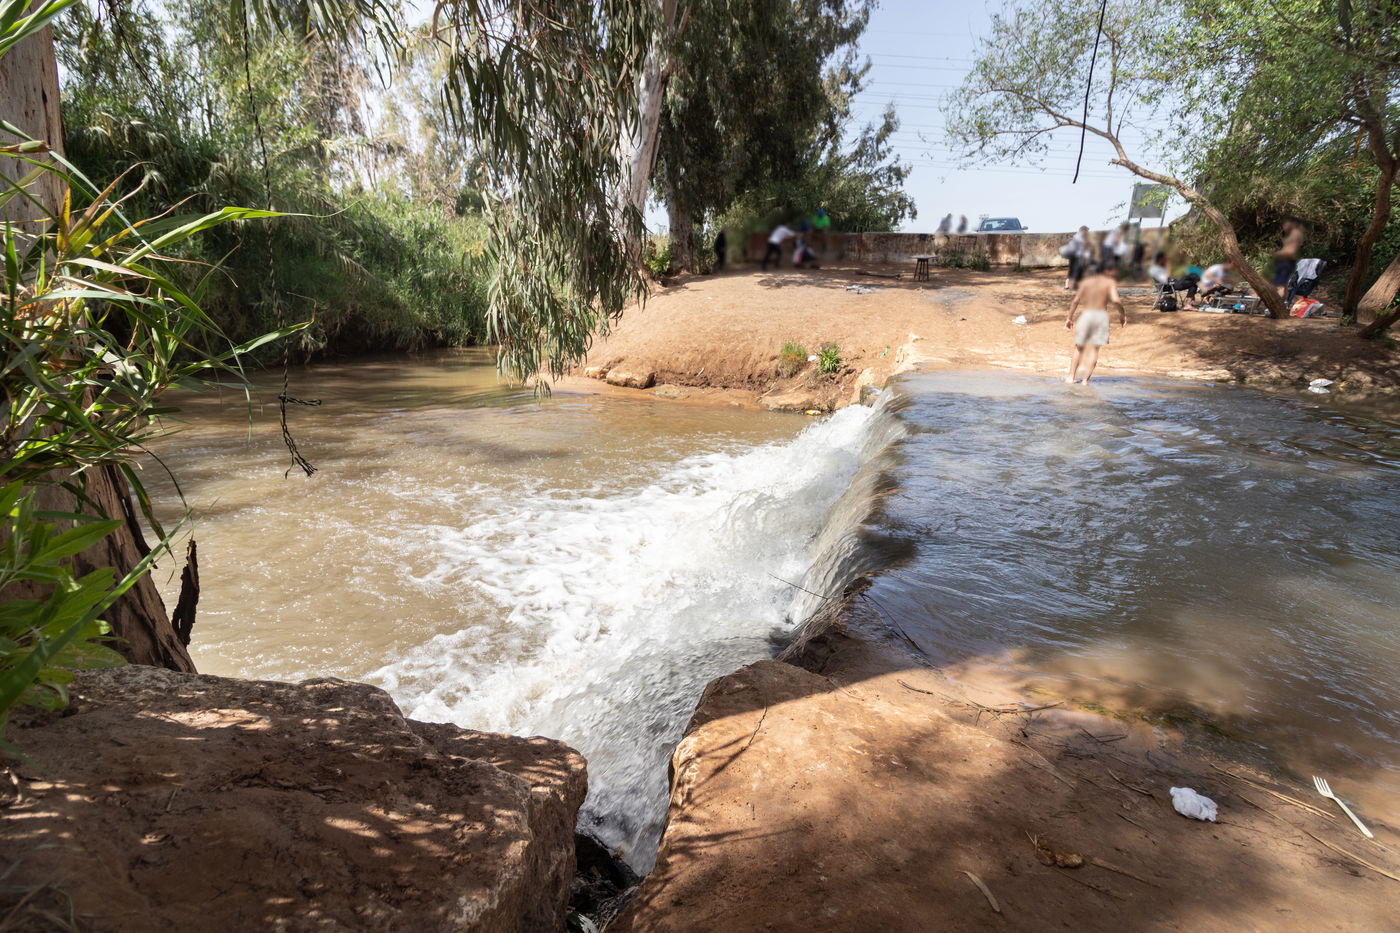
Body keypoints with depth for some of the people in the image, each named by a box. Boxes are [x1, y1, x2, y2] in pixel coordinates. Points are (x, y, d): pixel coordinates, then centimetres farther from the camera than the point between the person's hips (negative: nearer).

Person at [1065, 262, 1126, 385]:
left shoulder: (1086, 282, 9)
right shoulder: (1110, 282, 1)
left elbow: (1075, 300, 1)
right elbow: (1116, 300, -13)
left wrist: (1070, 317, 6)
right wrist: (1122, 314, 0)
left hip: (1086, 315, 2)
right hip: (1101, 315, -2)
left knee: (1079, 347, 15)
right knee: (1094, 349, 5)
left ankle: (1071, 376, 12)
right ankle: (1086, 379, 0)